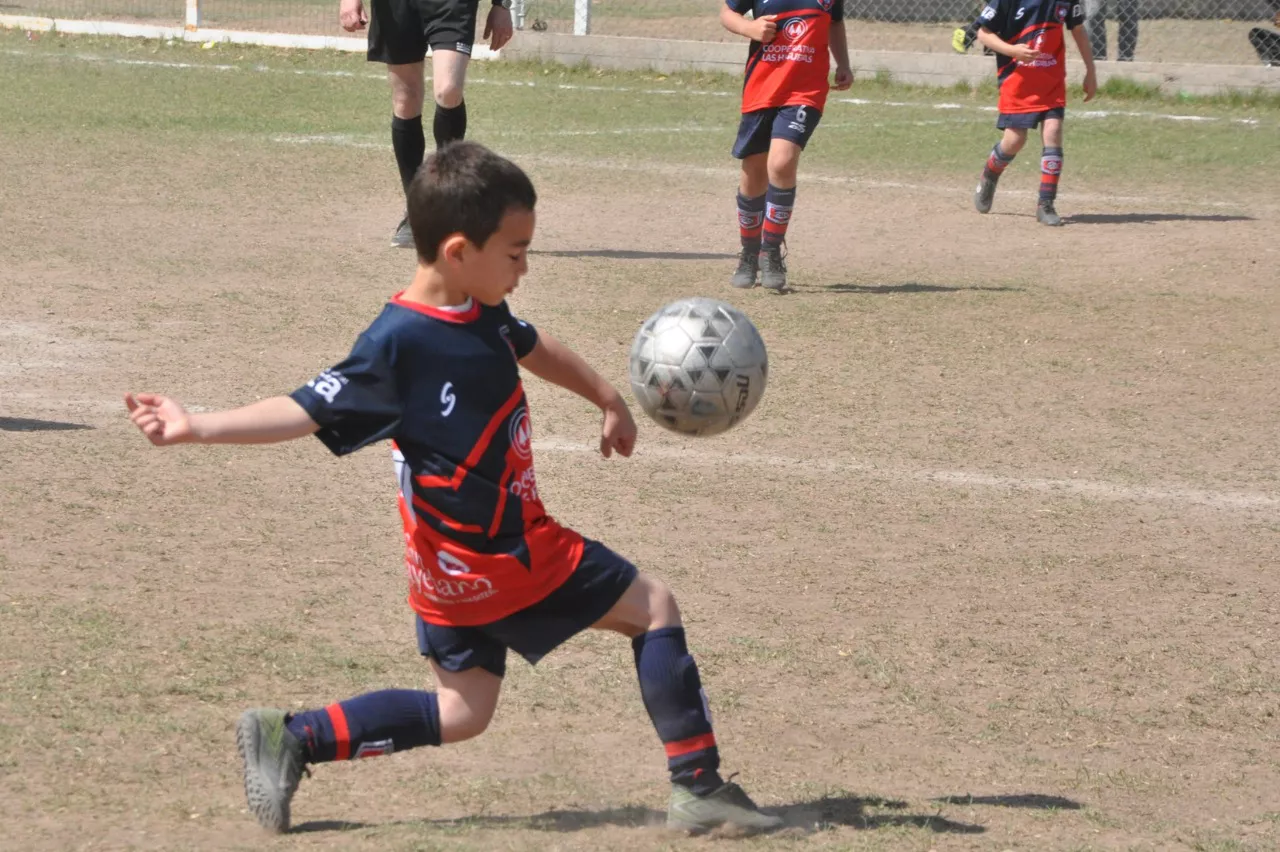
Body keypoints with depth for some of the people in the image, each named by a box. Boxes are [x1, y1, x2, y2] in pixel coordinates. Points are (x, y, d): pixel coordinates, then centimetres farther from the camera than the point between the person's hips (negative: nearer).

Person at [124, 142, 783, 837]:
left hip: (457, 565, 9)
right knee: (652, 606, 4)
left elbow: (534, 349, 25)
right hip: (490, 563, -9)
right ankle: (699, 786, 9)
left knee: (459, 713, 15)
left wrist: (608, 401, 39)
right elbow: (306, 411, -22)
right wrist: (195, 428, -32)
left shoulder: (483, 315, 4)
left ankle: (289, 741, 10)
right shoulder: (398, 344, -23)